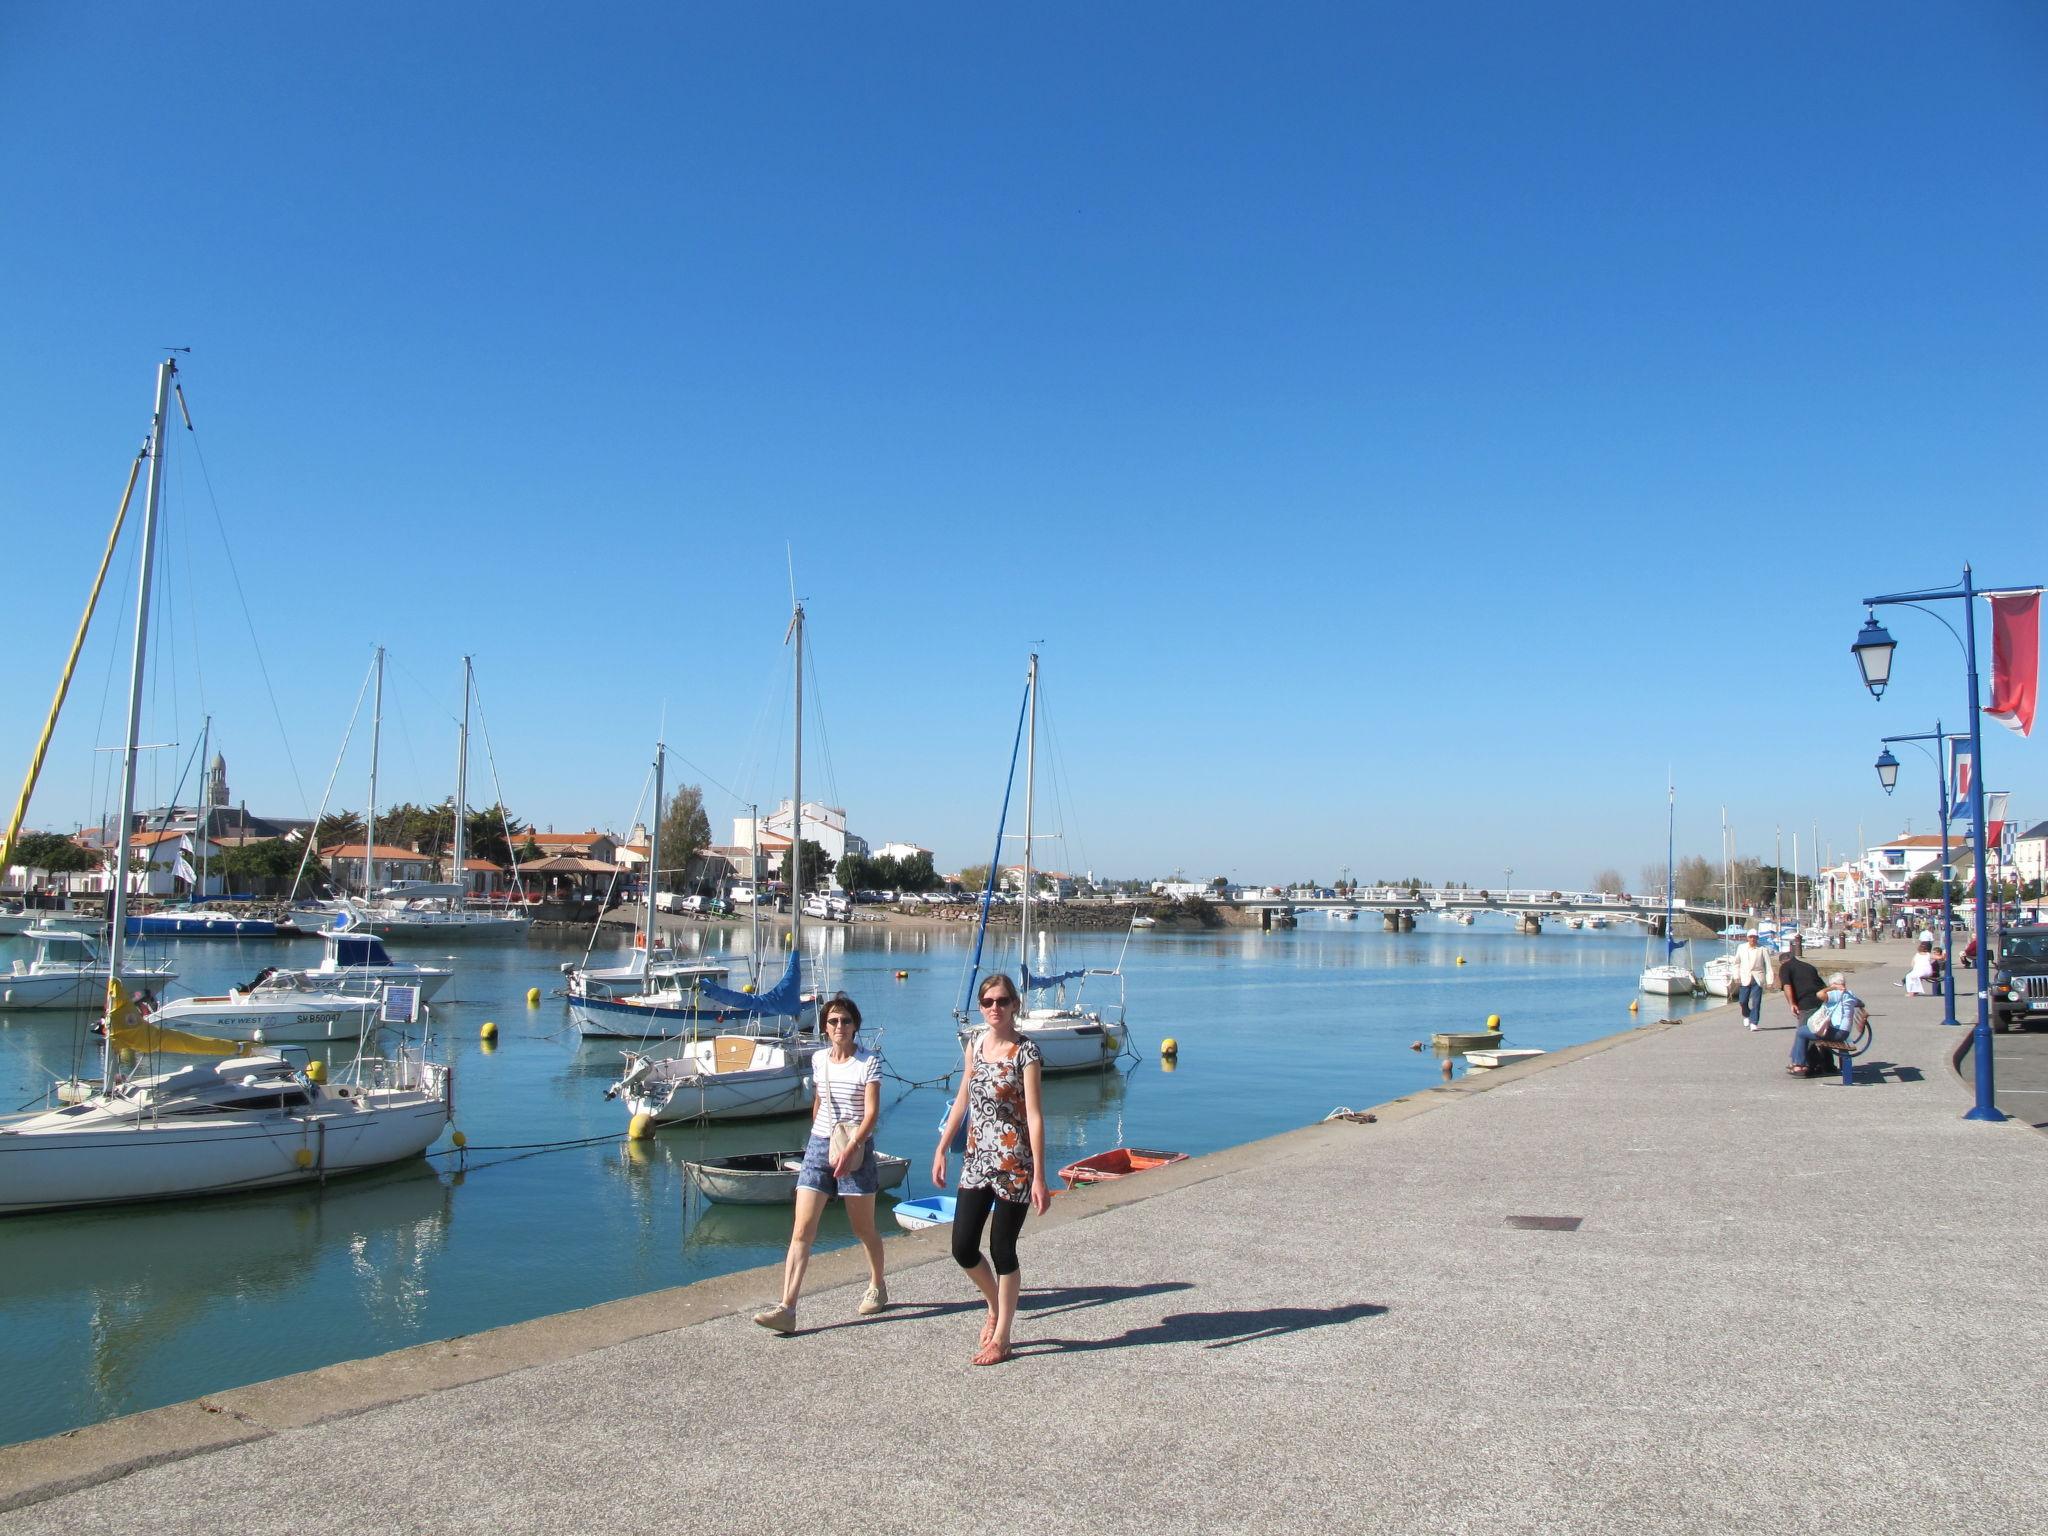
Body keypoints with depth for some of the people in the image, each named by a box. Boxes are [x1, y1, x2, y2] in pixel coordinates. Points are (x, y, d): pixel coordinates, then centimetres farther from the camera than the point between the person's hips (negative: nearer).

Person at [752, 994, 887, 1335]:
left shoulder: (869, 1063, -7)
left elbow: (872, 1112, -14)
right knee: (802, 1231, -6)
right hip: (818, 1147, 4)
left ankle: (878, 1286, 36)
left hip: (855, 1150, -4)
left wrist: (850, 1148, -25)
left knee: (864, 1229, 11)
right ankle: (786, 1308, -10)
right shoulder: (818, 1060, 7)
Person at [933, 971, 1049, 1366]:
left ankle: (1001, 1338, 18)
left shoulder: (1025, 1052, -12)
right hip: (976, 1159, 6)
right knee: (962, 1248, 6)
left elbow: (1034, 1115, -15)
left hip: (1013, 1162, -6)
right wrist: (941, 1149, 13)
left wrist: (1039, 1177, -17)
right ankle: (996, 1308, 33)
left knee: (1002, 1249, 3)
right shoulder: (975, 1045, 6)